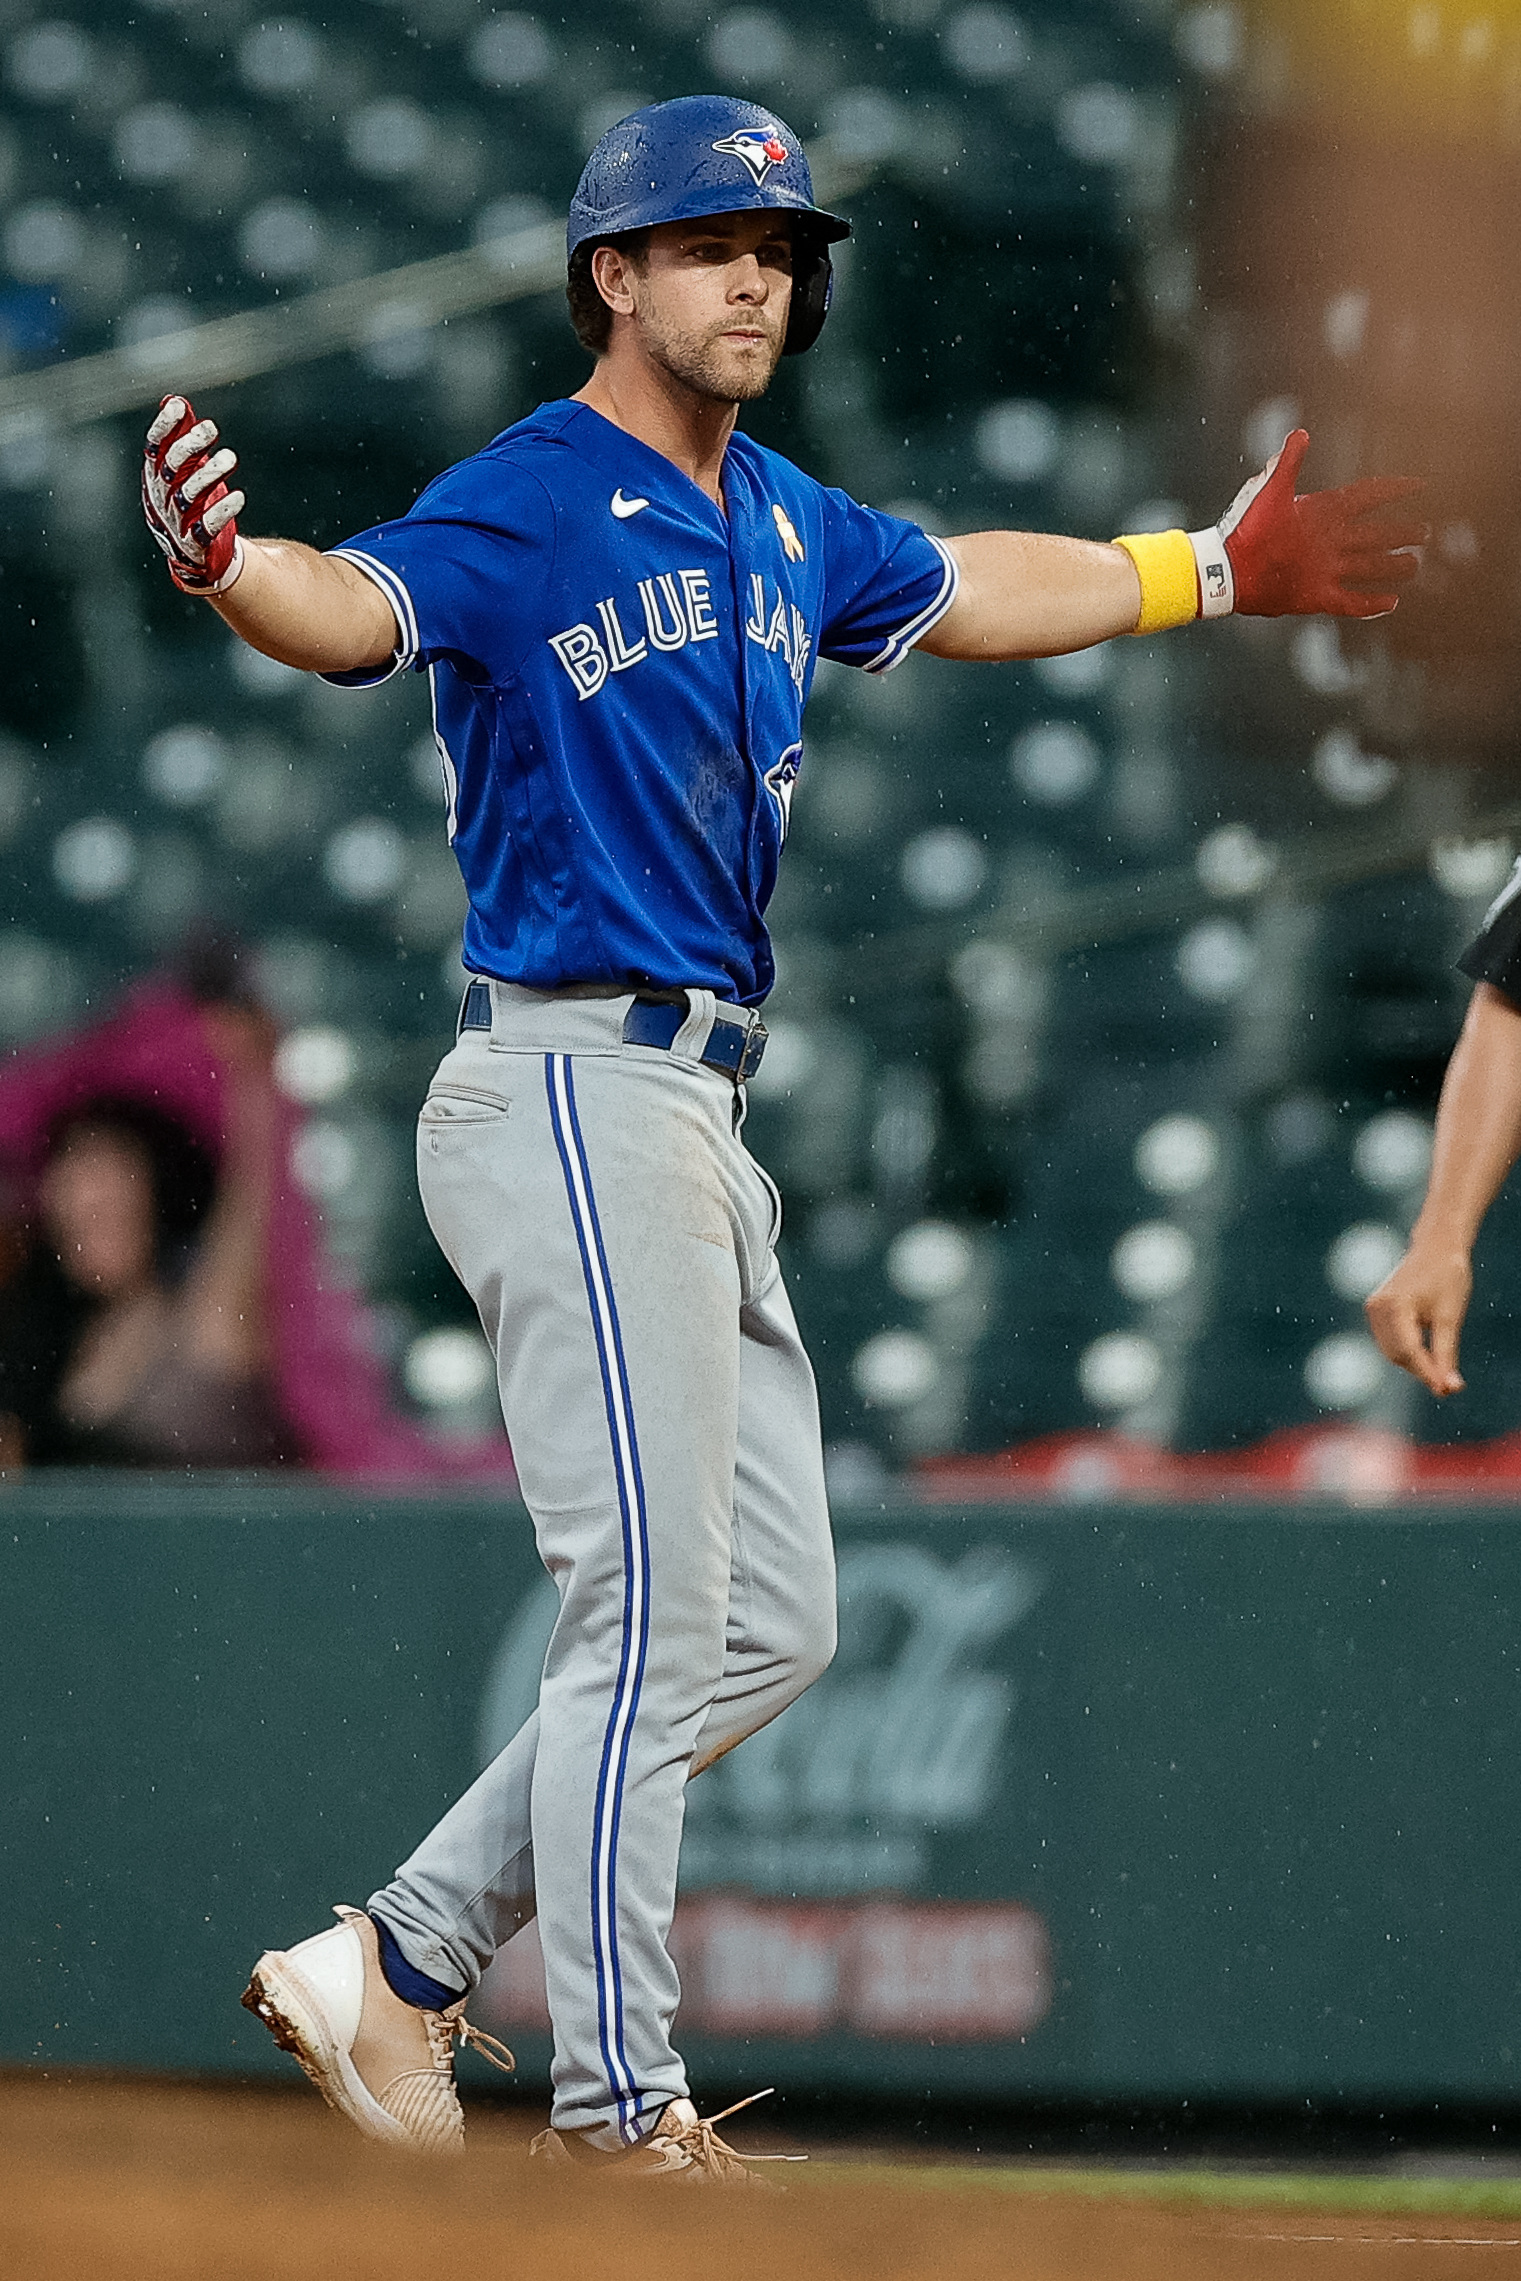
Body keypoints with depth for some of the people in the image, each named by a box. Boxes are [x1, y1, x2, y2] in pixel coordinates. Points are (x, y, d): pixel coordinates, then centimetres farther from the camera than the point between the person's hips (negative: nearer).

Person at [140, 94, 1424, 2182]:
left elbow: (962, 594, 33)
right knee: (659, 1615, -9)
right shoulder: (523, 505, -12)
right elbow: (359, 604, -31)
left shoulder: (780, 523, 15)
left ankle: (401, 1966, 16)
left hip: (696, 1117, 9)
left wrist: (1218, 573, 41)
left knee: (771, 1623, 12)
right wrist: (223, 564, -54)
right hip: (575, 1091, -9)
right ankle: (615, 2115, -4)